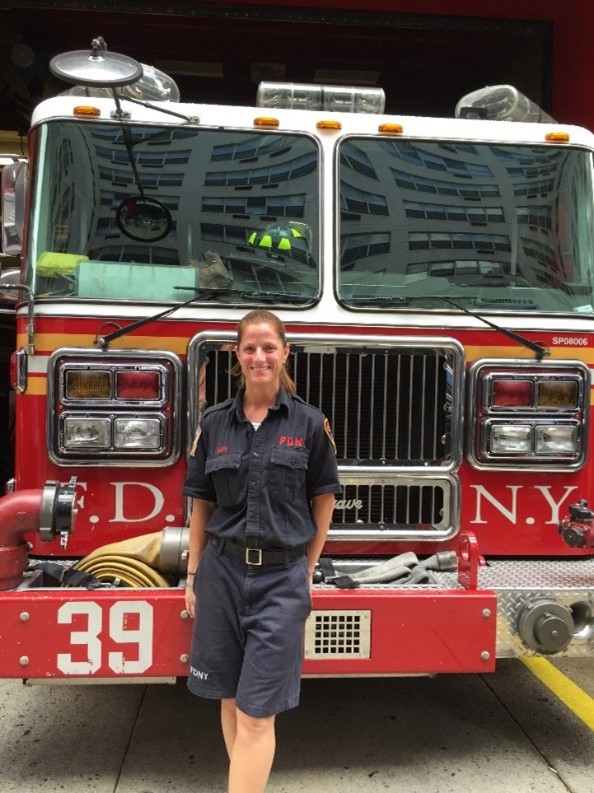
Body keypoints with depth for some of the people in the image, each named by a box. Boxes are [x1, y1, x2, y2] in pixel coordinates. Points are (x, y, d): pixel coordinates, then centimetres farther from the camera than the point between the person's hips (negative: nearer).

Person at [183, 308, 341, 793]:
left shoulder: (309, 423, -2)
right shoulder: (215, 423, 4)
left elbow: (323, 501, 4)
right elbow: (202, 505, 7)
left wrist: (306, 570, 4)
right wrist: (193, 576, 6)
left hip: (282, 577, -2)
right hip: (223, 572, 3)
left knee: (257, 712, -1)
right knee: (230, 697, 14)